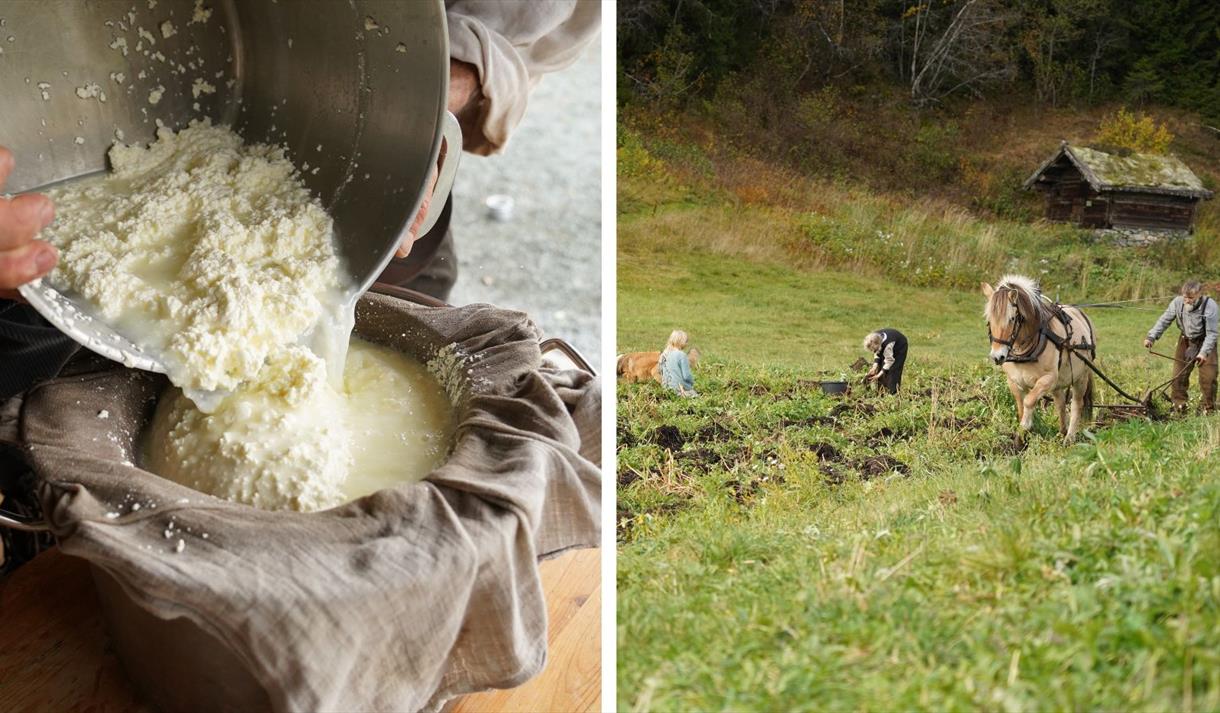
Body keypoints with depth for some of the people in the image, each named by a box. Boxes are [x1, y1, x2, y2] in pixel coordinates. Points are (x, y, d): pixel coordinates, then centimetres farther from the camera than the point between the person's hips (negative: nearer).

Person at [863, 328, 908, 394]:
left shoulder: (887, 344, -44)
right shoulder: (875, 338, -25)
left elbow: (889, 361, -33)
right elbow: (877, 353, -10)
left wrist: (879, 375, -33)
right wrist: (875, 367, -23)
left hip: (900, 347, -7)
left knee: (893, 370, -17)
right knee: (881, 367, -2)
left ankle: (893, 393, -15)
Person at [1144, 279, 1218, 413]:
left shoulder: (1210, 306, -25)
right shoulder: (1177, 302, -17)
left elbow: (1211, 333, -22)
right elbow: (1164, 320, -8)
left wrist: (1204, 352, -32)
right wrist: (1151, 337, -21)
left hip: (1205, 342, -3)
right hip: (1185, 341, 3)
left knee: (1208, 376, -6)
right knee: (1179, 374, 3)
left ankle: (1209, 407, 9)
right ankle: (1178, 405, 15)